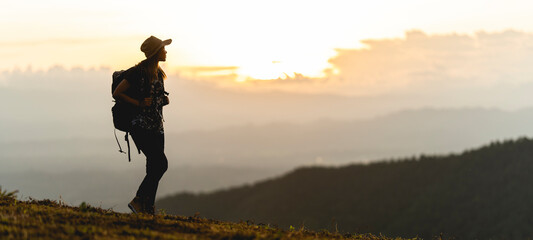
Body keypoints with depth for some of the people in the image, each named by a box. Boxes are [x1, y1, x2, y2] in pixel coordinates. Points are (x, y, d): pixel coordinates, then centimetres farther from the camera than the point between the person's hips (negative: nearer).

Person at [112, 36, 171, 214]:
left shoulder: (158, 74, 15)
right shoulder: (138, 72, -11)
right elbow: (117, 94, -9)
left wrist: (165, 100, 8)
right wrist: (139, 103, -15)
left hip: (157, 127, 9)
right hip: (141, 127, -9)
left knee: (154, 169, 5)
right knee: (161, 164, -19)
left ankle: (148, 209, 8)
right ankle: (138, 201, -11)